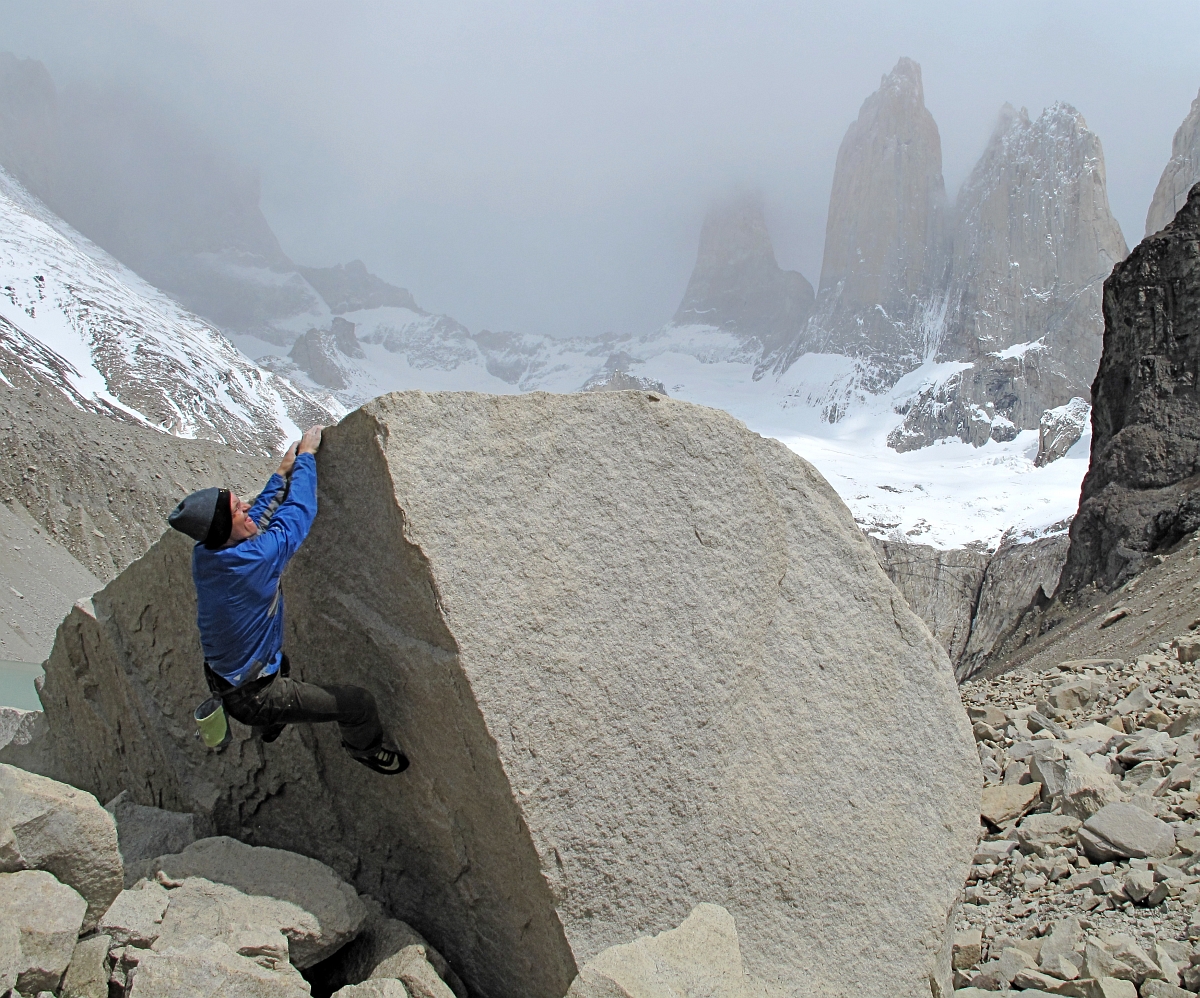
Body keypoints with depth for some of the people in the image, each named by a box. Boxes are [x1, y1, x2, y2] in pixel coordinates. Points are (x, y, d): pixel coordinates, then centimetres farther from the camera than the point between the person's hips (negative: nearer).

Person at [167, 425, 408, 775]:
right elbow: (298, 511, -21)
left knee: (280, 661, 41)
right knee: (359, 702, 0)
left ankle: (271, 726, 62)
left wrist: (283, 472, 15)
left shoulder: (204, 553, -10)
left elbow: (260, 516, 10)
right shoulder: (251, 561, -35)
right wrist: (306, 455, -8)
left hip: (221, 677, 9)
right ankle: (365, 746, 31)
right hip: (254, 698, -9)